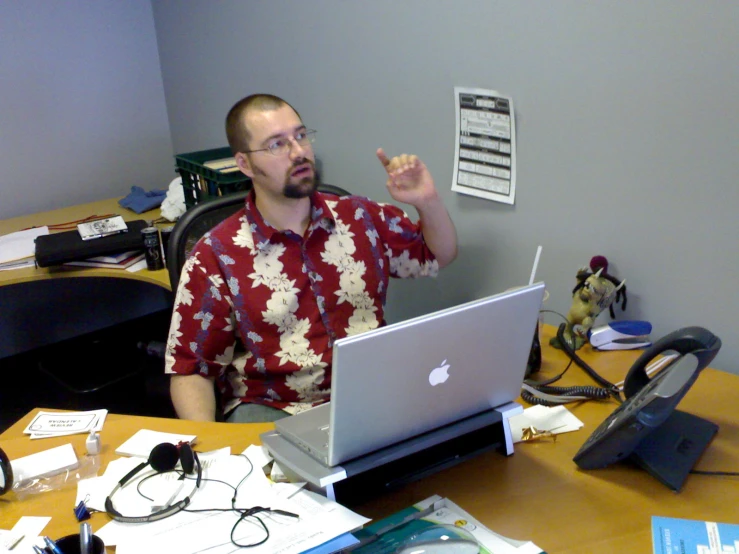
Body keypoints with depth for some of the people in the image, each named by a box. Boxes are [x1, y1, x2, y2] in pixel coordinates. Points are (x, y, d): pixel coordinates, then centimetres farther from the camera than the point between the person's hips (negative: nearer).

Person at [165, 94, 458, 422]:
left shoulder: (361, 219, 6)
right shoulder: (217, 256, -4)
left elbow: (440, 256, 21)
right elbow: (190, 371, -2)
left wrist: (428, 201, 0)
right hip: (272, 412, -3)